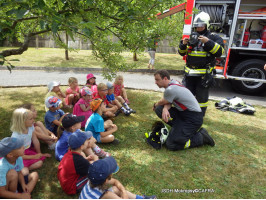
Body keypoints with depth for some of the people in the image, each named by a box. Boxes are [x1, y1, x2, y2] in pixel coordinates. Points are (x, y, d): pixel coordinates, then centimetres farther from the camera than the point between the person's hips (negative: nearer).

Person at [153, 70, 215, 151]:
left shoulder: (170, 89, -25)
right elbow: (168, 102, 4)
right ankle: (179, 128, 8)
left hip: (193, 118, -9)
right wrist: (165, 109, -18)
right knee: (159, 109, -3)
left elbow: (162, 102, -7)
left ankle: (201, 137, 1)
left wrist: (155, 105, 16)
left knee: (171, 145, -14)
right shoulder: (173, 83, 5)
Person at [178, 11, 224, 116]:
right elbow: (182, 52, 15)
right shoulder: (192, 37, 14)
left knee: (201, 96, 5)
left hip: (204, 73, -4)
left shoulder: (214, 37, 2)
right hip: (190, 72, 5)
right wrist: (183, 44, -5)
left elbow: (219, 51, -13)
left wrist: (208, 42, -22)